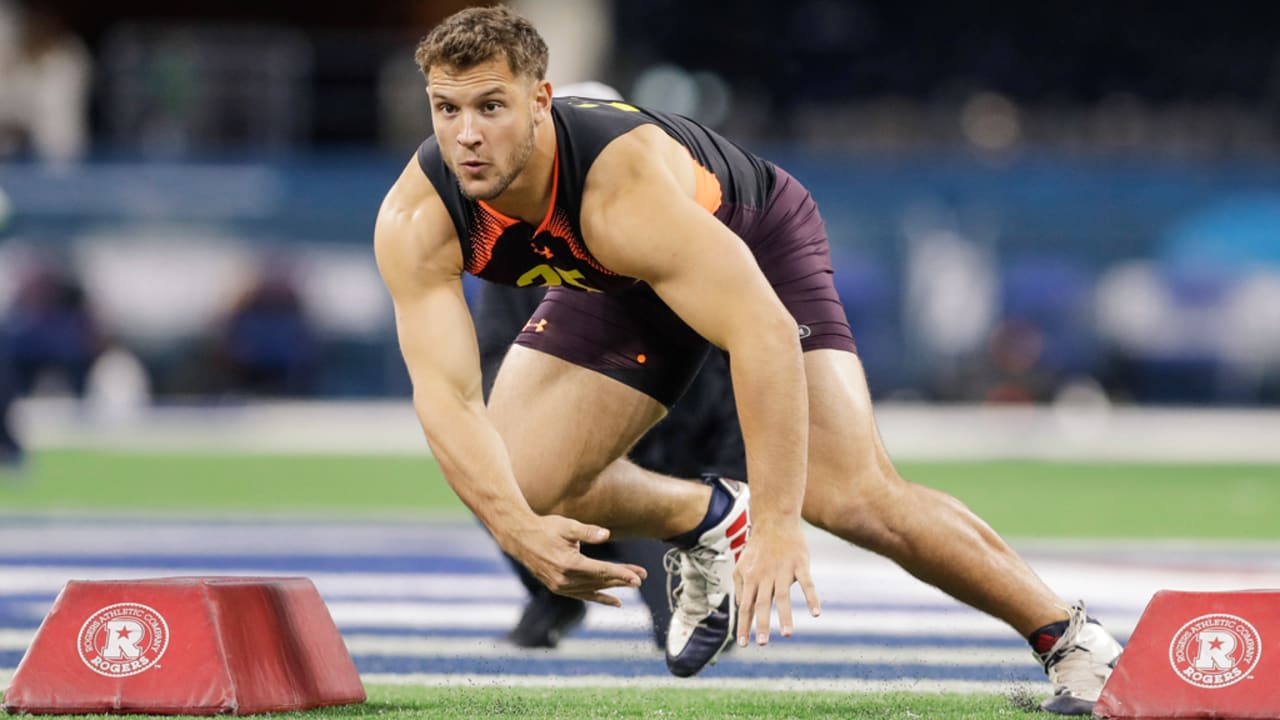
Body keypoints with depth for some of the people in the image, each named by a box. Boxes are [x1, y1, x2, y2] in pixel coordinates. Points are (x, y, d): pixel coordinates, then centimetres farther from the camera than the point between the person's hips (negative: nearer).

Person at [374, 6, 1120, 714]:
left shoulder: (626, 186, -43)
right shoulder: (417, 222, -28)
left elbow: (765, 336, -48)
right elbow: (447, 398, -32)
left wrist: (777, 525, -54)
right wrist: (519, 528, -49)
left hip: (759, 244, -5)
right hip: (615, 287, 5)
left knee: (851, 495, -20)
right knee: (515, 489, -10)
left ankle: (1069, 636, -4)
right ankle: (707, 521, 18)